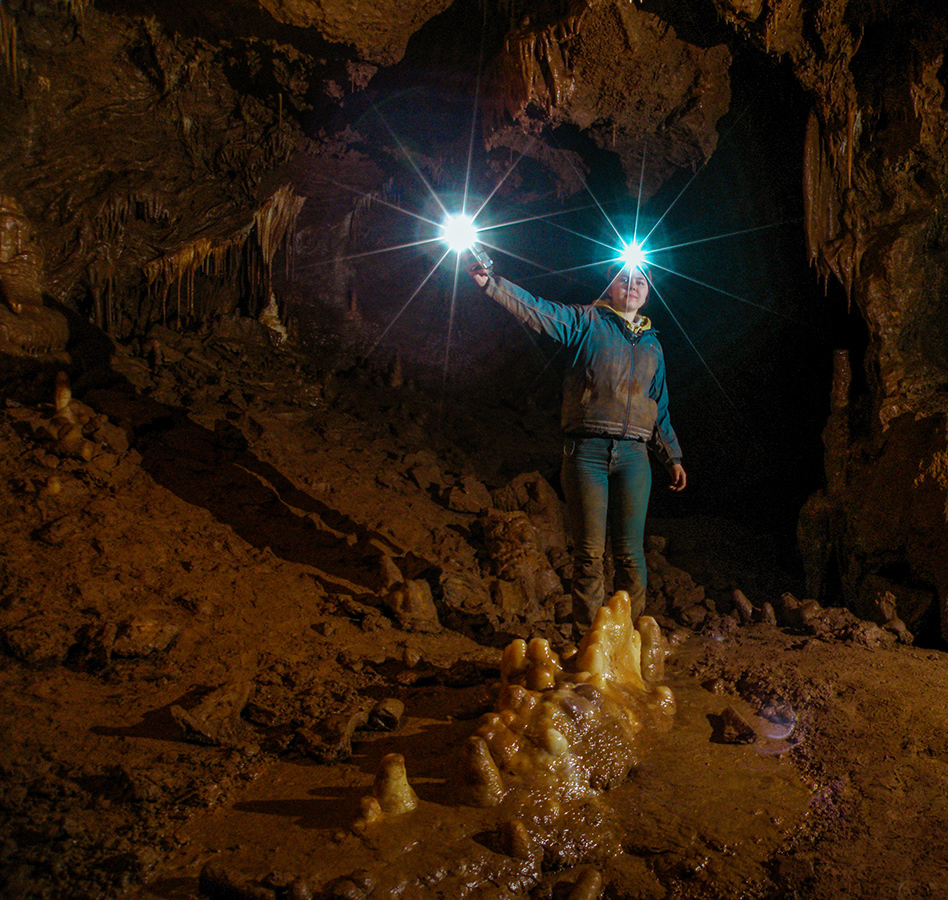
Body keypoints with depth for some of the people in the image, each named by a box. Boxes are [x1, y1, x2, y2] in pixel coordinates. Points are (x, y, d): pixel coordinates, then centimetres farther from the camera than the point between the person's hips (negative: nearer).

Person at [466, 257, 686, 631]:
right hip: (587, 452, -3)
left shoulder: (651, 344, 22)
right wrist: (491, 284, -19)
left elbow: (659, 407, 27)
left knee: (630, 553, 1)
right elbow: (536, 310, -5)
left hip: (634, 455, 3)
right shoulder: (586, 322, 9)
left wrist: (672, 457, 26)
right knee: (589, 551, -2)